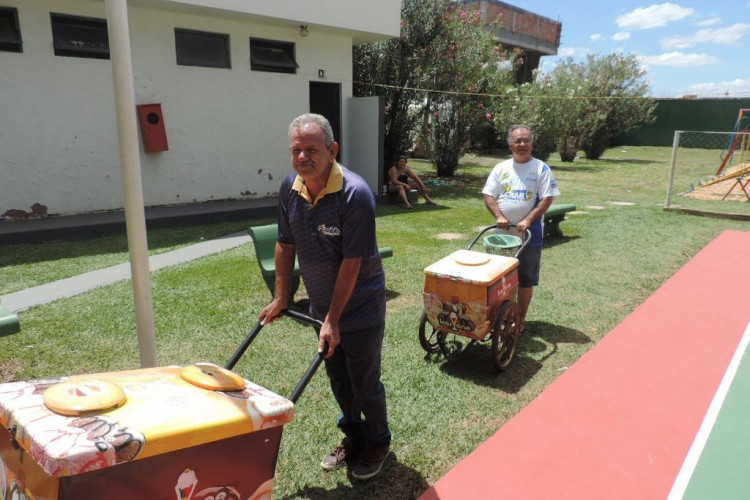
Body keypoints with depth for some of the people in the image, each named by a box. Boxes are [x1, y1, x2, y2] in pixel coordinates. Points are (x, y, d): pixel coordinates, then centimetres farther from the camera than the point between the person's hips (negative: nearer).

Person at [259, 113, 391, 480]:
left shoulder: (355, 193, -27)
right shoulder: (290, 188, -6)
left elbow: (352, 261, -25)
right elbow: (286, 244, 4)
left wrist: (334, 320, -22)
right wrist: (280, 298, 6)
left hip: (359, 306, -6)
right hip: (321, 305, 6)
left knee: (365, 383, 9)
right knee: (337, 377, 20)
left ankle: (378, 443, 35)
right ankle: (353, 437, 42)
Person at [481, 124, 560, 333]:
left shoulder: (541, 169, -3)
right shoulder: (501, 168, 6)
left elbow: (547, 199, -8)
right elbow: (488, 196, 3)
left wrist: (527, 221, -18)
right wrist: (499, 216, -13)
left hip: (529, 231, -3)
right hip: (502, 230, 3)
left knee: (526, 278, 3)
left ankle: (520, 319, 17)